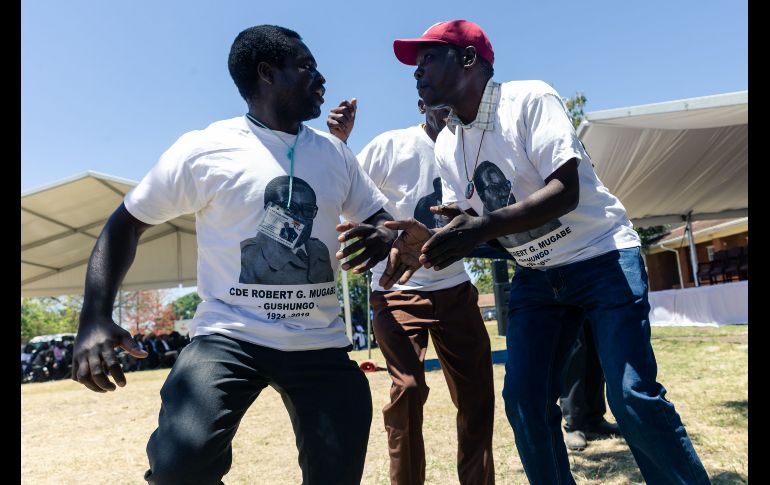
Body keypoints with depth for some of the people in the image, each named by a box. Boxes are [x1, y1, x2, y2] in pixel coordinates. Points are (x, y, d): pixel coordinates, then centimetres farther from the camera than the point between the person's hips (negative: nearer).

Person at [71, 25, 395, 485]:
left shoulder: (335, 153, 9)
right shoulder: (204, 149, -4)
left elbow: (382, 217, 16)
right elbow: (127, 222, 2)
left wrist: (382, 237, -10)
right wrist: (96, 318, -12)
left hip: (321, 344, 4)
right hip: (230, 336, -3)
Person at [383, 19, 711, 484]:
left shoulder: (530, 98, -15)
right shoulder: (446, 145, 3)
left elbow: (564, 193, -25)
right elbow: (465, 228, 4)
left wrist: (484, 227, -40)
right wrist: (426, 240, -19)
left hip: (603, 256, -5)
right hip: (535, 276, 6)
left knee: (633, 398, -12)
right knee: (524, 402, 1)